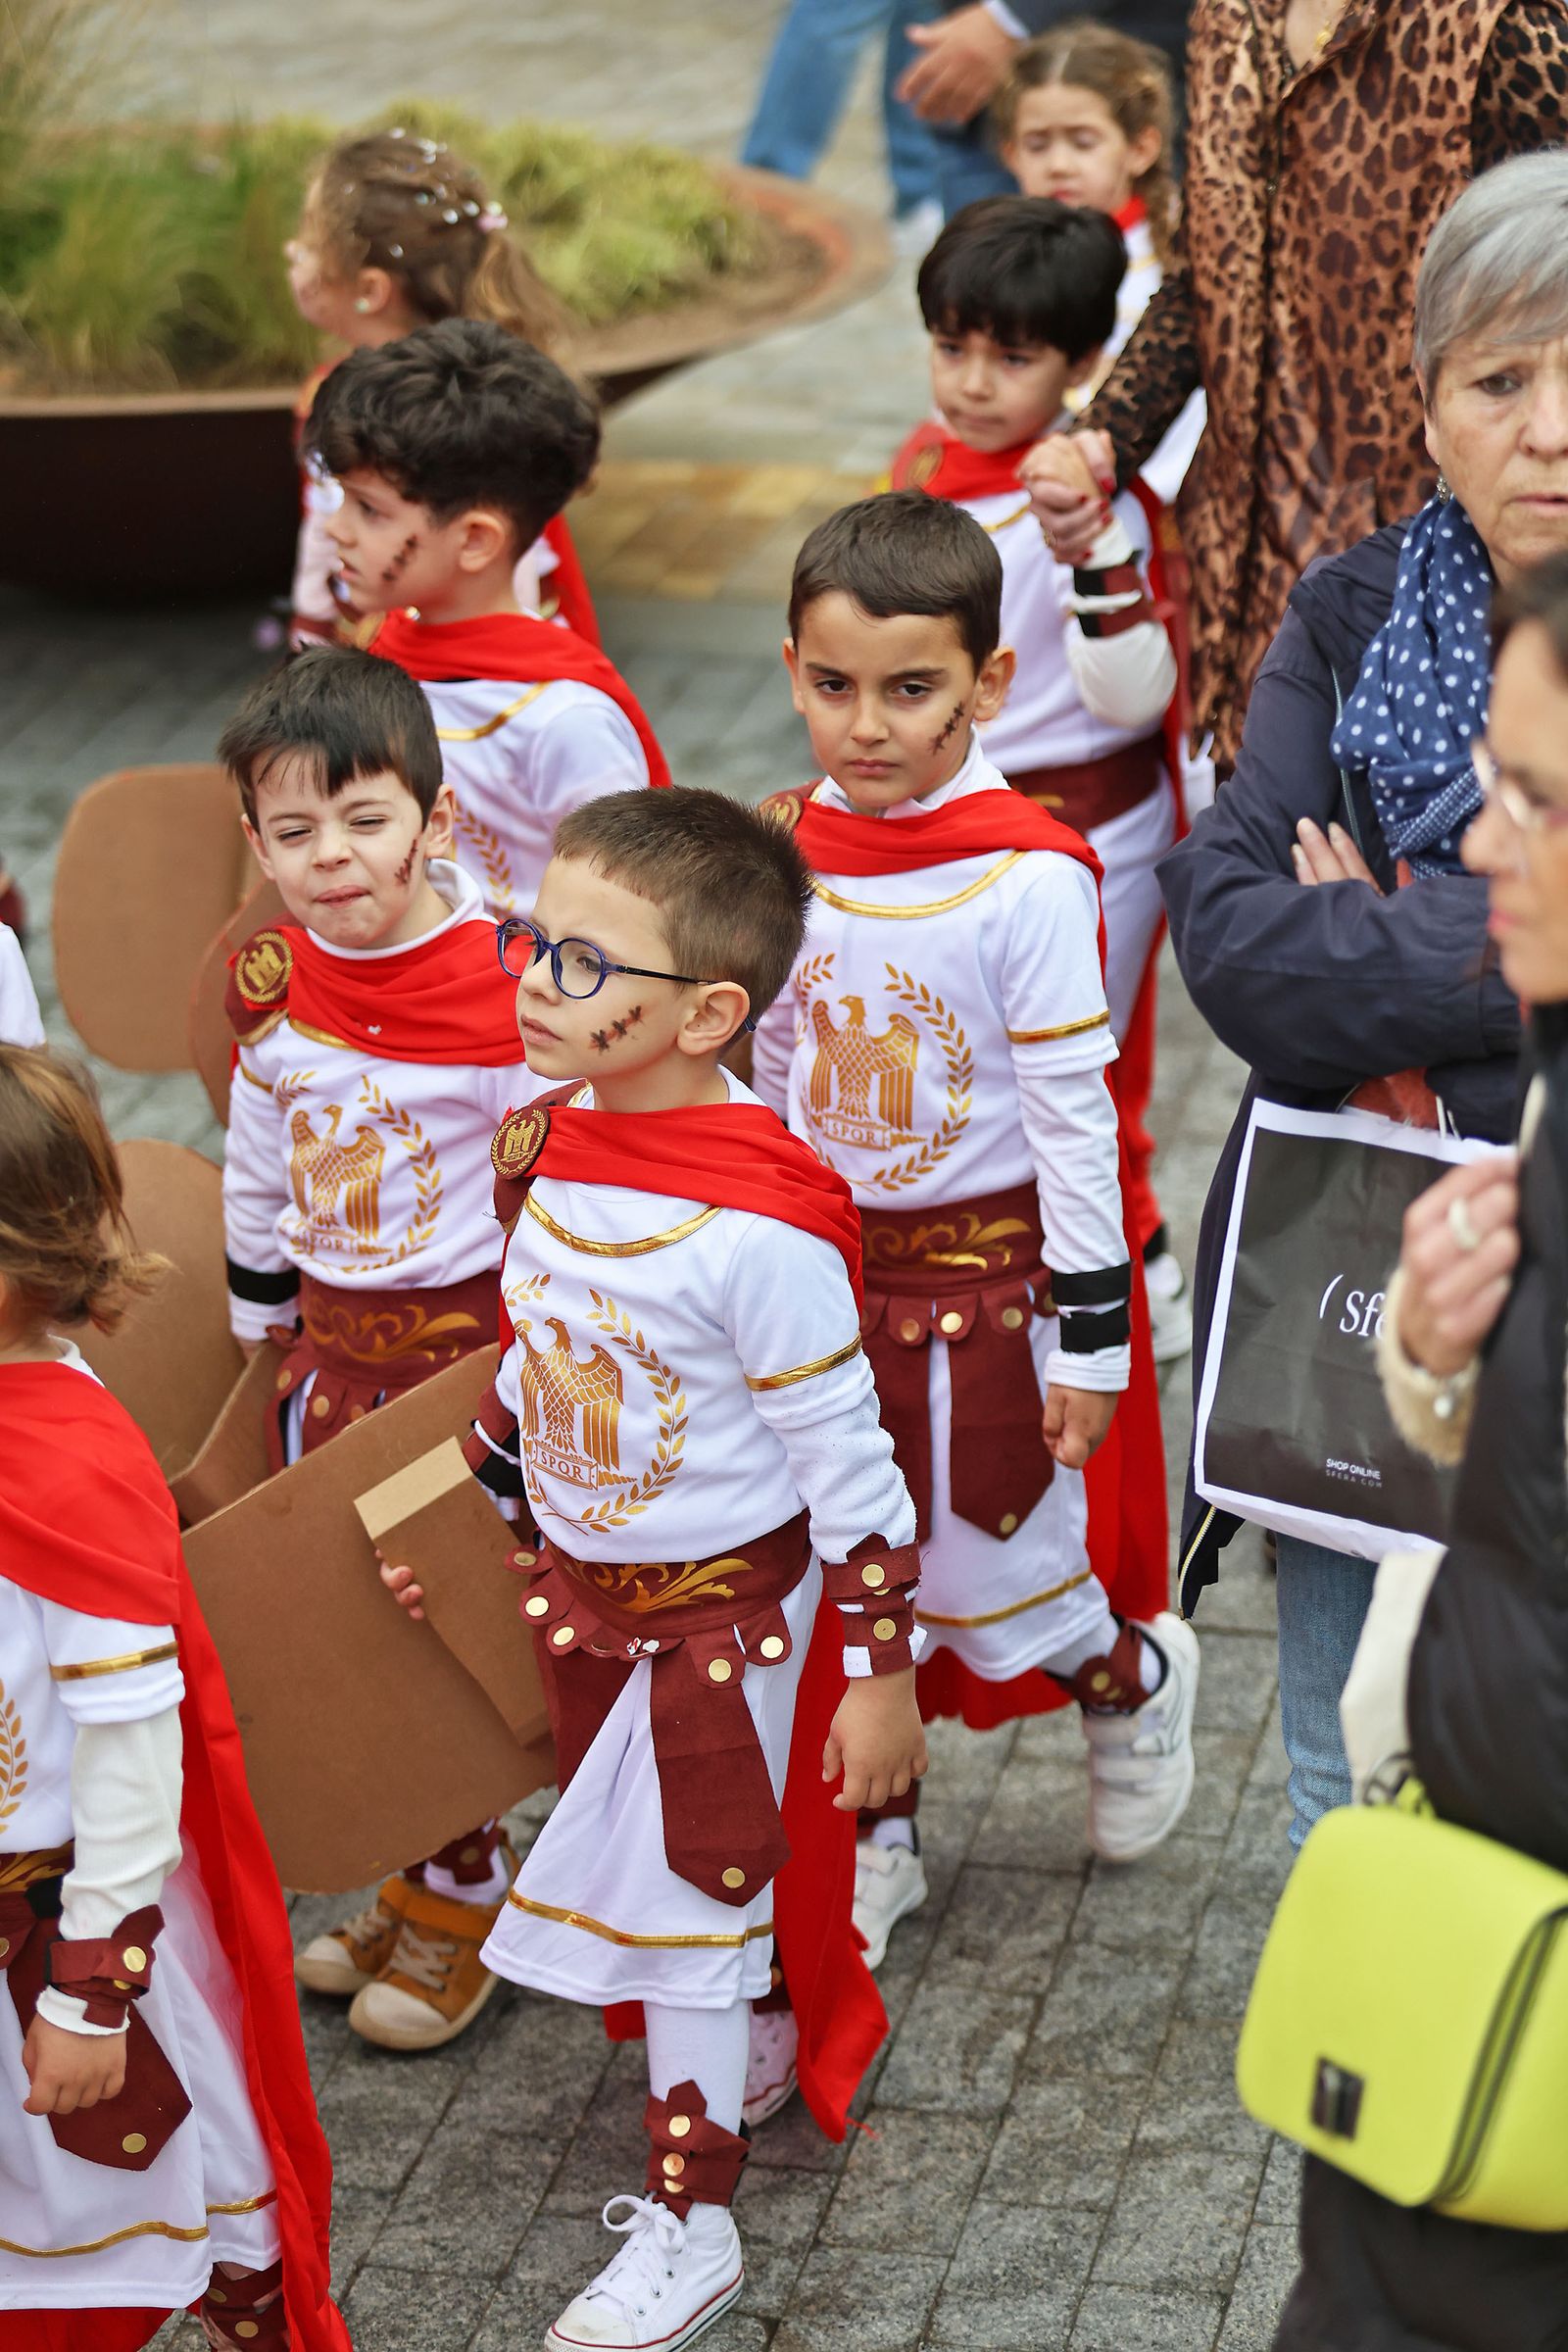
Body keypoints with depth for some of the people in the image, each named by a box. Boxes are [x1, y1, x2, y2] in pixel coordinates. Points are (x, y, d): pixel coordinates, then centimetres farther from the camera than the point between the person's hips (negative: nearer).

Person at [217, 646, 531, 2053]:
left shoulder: (506, 985, -18)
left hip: (470, 1332, -6)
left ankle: (459, 1899, 20)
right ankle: (400, 1879, 30)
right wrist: (262, 1316, 16)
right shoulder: (269, 983, -2)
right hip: (333, 1340, 6)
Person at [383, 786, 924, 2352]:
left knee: (682, 1897, 4)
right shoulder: (539, 1147, -6)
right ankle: (753, 2038, 47)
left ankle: (688, 2225, 19)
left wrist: (878, 1668, -15)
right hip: (574, 1582, 7)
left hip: (725, 1605, -7)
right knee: (633, 1863, 21)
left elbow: (846, 1461, -20)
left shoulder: (760, 1226, -29)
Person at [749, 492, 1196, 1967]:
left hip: (984, 1268, -5)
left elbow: (1075, 1111, -14)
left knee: (976, 1574, 3)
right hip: (823, 1263, 5)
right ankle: (872, 1837, 29)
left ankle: (1134, 1678, 34)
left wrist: (1090, 1333, -12)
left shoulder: (1027, 877, -18)